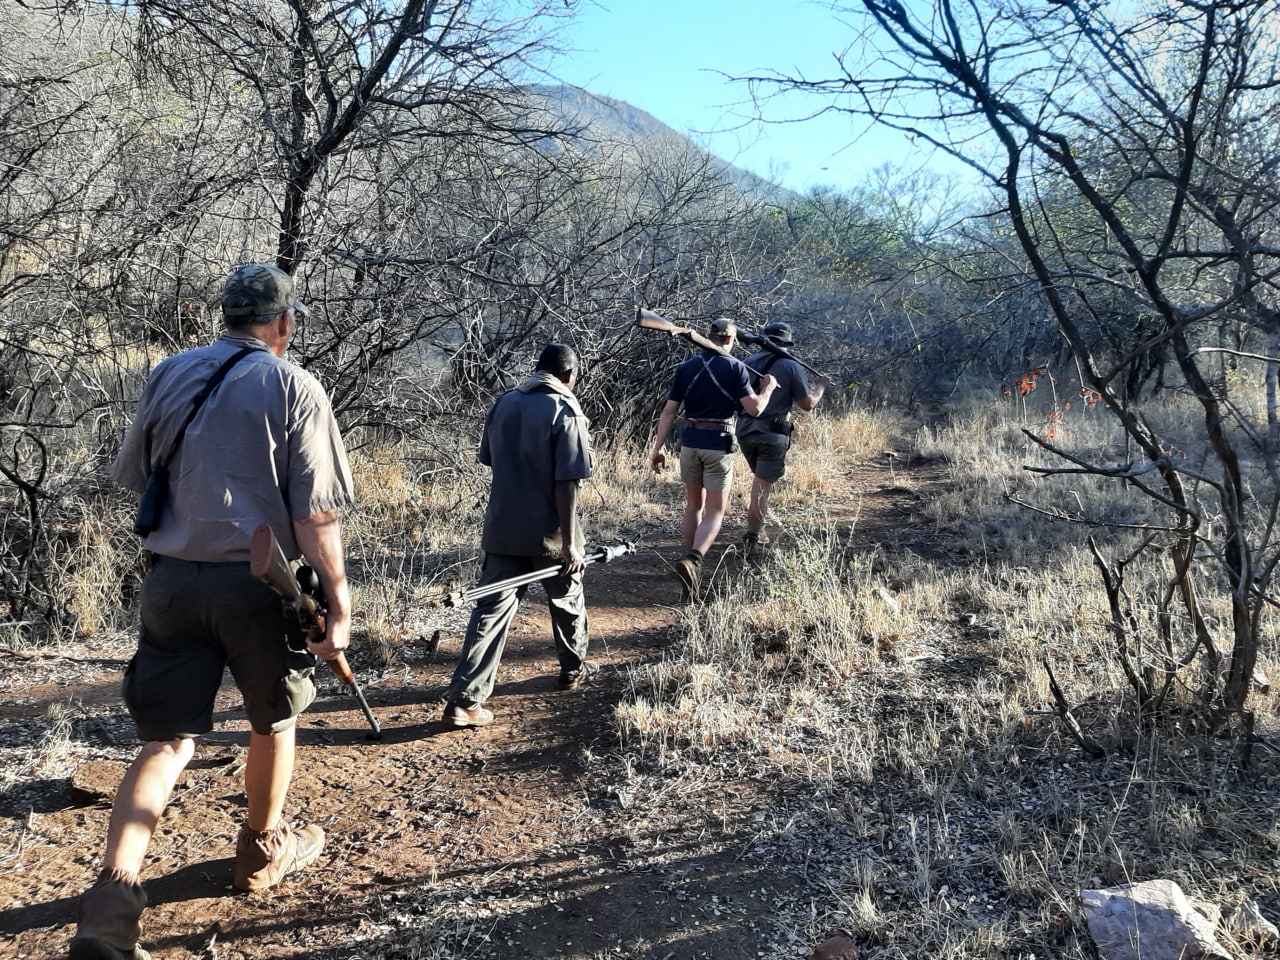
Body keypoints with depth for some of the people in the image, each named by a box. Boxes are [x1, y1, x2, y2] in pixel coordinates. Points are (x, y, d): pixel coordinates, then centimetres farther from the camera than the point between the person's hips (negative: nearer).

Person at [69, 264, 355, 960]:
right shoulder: (293, 388, -7)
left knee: (167, 739, 9)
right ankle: (263, 852, 36)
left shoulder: (169, 375, 7)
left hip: (172, 580, 4)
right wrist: (338, 602, -8)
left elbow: (134, 479, 15)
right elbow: (314, 515, -13)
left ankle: (111, 902, -3)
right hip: (258, 584, -3)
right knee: (273, 719, 19)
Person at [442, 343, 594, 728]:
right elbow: (566, 483, -17)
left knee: (490, 609, 3)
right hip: (548, 532, -4)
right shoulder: (566, 413, -13)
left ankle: (463, 698, -4)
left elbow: (491, 462, 13)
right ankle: (574, 667, 40)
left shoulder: (502, 404, 6)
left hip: (502, 528, 4)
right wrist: (570, 543, -16)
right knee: (566, 599, 20)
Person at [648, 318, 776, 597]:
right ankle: (693, 560, -22)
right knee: (715, 511, 1)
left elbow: (669, 411, 3)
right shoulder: (734, 367, -5)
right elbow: (754, 407, -8)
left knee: (693, 504, 20)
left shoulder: (686, 367, 5)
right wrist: (768, 388, 12)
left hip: (690, 441, 4)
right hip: (719, 443, -4)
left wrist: (658, 448, 7)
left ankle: (692, 563, 26)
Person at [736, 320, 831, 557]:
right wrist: (821, 386, 15)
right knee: (763, 484, 2)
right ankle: (751, 537, 2)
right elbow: (807, 404, -2)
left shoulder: (748, 362, 7)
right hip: (772, 434, -5)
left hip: (745, 430, 5)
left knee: (760, 476, 27)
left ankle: (756, 522, 31)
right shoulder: (791, 366, -6)